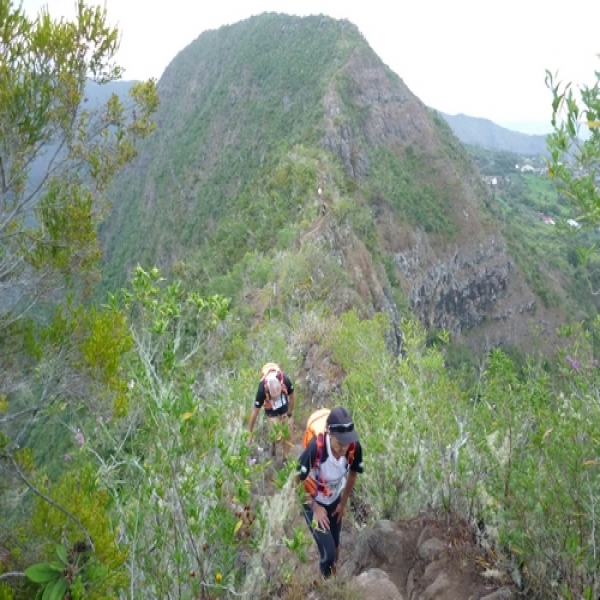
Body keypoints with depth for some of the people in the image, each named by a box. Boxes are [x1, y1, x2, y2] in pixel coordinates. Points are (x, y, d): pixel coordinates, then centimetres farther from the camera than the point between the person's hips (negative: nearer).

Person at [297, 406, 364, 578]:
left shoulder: (355, 447, -27)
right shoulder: (315, 448, -40)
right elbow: (297, 481, -23)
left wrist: (343, 503, 5)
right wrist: (315, 507, -15)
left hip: (335, 500, 4)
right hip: (313, 502, -4)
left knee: (335, 546, 20)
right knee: (328, 552, -8)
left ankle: (333, 576, 48)